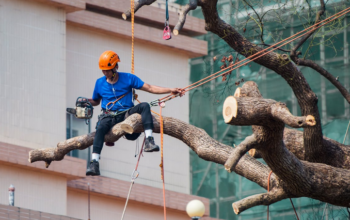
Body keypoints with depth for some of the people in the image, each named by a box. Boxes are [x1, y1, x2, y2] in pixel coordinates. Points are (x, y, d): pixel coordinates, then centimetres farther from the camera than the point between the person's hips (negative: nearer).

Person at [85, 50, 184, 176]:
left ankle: (149, 141, -41)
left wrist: (170, 90, -7)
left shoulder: (128, 78, 5)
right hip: (109, 116, 0)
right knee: (101, 127, -36)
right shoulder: (100, 83, 11)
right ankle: (94, 163, -47)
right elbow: (95, 101, 24)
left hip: (126, 113, 1)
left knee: (144, 106, -28)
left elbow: (150, 88, 3)